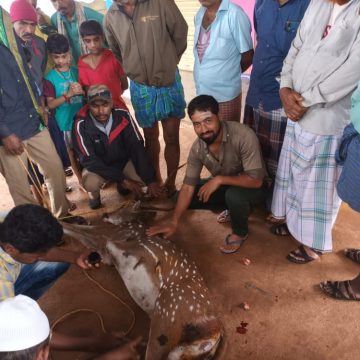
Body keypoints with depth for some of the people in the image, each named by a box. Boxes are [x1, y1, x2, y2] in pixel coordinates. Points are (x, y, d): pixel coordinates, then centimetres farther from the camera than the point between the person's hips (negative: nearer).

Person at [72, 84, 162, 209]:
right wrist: (123, 179, -30)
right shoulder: (81, 125, -25)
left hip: (123, 161, 3)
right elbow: (89, 160, -26)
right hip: (98, 166, -2)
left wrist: (150, 180, -29)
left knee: (143, 176, -22)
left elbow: (137, 148, -22)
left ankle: (122, 185, 13)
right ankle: (94, 194, 6)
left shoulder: (123, 116, -21)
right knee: (90, 183, -33)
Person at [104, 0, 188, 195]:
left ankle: (170, 184, 21)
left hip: (169, 83, -2)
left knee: (171, 138, 5)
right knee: (150, 137, 15)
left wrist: (168, 63, 7)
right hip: (140, 87, 3)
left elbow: (180, 34, -4)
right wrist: (133, 71, 15)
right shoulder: (110, 16, -2)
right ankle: (155, 181, 33)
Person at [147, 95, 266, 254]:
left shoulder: (244, 136, -34)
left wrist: (219, 179, -33)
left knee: (234, 195, -37)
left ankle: (240, 232, -4)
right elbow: (188, 187, -14)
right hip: (224, 185, 5)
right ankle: (232, 208, 11)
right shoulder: (197, 148, -18)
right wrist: (173, 223, -19)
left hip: (251, 186, -5)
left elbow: (256, 180, -32)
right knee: (189, 197, -8)